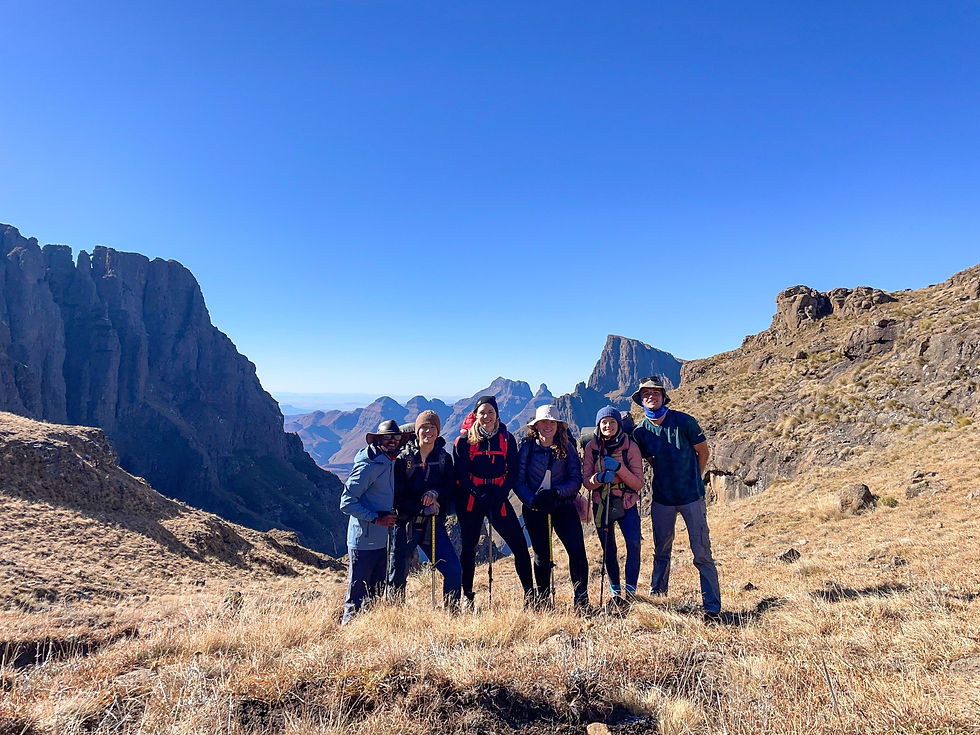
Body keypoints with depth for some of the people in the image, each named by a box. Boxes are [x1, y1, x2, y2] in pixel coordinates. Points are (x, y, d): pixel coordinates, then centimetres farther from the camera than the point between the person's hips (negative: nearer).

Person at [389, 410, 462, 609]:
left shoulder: (444, 458, 5)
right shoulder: (403, 458, -4)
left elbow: (451, 488, 1)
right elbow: (396, 495, -8)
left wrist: (436, 493, -19)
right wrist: (422, 508, -17)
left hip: (433, 524, 2)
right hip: (406, 523, -2)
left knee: (453, 569, -5)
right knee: (398, 574, 8)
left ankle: (452, 611, 14)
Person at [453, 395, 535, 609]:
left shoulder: (507, 439, 5)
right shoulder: (464, 441, 0)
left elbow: (513, 472, 4)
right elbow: (461, 474, -4)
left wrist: (501, 495, -11)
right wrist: (479, 495, -16)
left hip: (499, 498, 1)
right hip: (470, 500, -1)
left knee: (519, 545, -3)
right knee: (468, 548, 6)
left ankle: (529, 593, 11)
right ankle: (467, 596, 20)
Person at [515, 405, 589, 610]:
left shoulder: (567, 447, -1)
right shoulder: (527, 447, -3)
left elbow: (576, 479, -3)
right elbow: (518, 481, -4)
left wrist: (556, 493, -19)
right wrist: (532, 500, -19)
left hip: (563, 505, 0)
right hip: (535, 508, 0)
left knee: (577, 550, -10)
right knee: (542, 555, 9)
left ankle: (581, 599, 6)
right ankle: (543, 600, 27)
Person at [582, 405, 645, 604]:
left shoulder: (630, 446, -9)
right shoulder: (591, 447, -4)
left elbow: (638, 484, -12)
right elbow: (586, 481, -3)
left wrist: (619, 468, -27)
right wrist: (600, 478, -25)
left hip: (627, 505, -1)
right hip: (601, 506, 2)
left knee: (633, 543, -19)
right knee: (609, 550, 9)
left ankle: (630, 588, -4)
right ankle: (615, 590, 27)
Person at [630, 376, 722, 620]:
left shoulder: (684, 421, -10)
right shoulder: (641, 431, -2)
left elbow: (703, 451, 4)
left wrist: (692, 480, 9)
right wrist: (669, 478, 8)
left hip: (692, 497, -3)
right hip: (661, 499, 3)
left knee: (702, 553, -1)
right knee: (661, 552, 13)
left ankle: (713, 607, 9)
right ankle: (656, 599, 26)